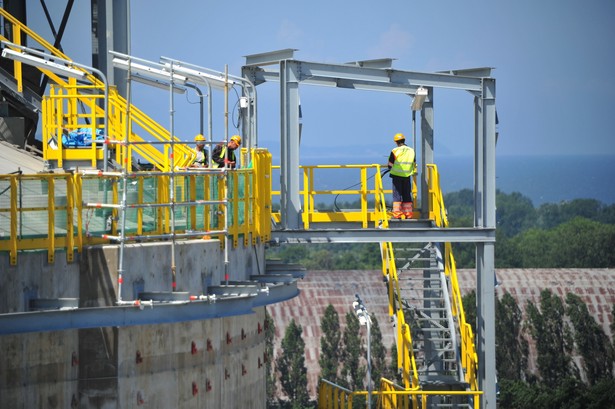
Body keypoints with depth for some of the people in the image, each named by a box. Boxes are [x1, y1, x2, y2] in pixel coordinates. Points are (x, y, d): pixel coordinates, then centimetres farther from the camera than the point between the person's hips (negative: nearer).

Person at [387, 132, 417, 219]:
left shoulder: (395, 151, -9)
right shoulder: (411, 151, 4)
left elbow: (390, 165, -5)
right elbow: (414, 165, 11)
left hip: (397, 176, -3)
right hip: (407, 176, 3)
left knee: (397, 195, 0)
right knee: (407, 195, 10)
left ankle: (397, 214, -5)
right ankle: (408, 214, 10)